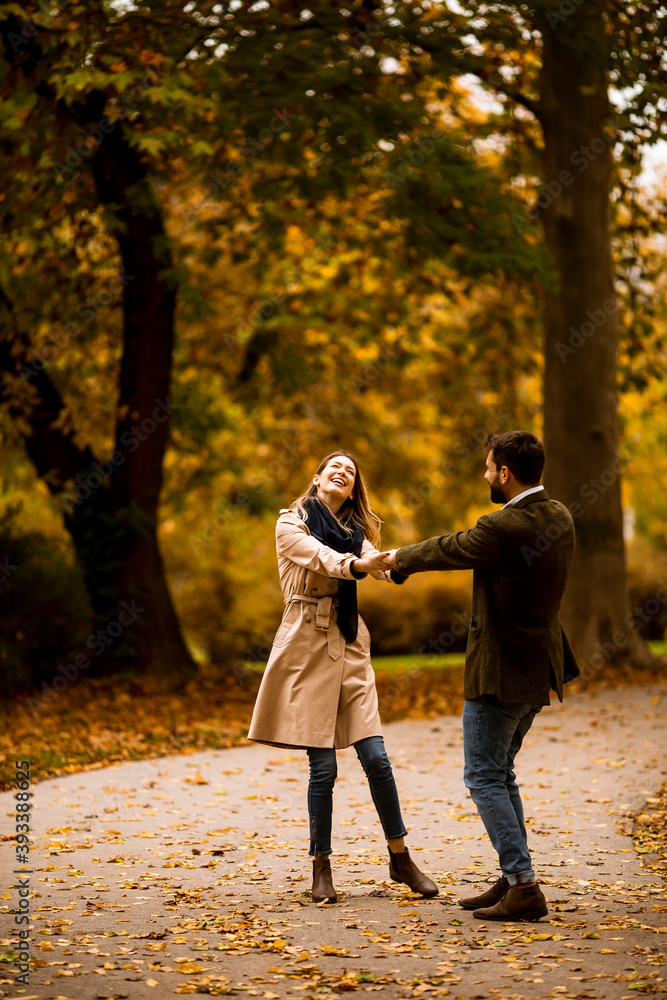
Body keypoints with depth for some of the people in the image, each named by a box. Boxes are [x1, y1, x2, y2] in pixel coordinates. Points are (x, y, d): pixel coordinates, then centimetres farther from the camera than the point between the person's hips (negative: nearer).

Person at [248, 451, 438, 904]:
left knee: (376, 756, -2)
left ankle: (401, 858, 12)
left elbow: (373, 560, -6)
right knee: (323, 767, -4)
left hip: (350, 645, 4)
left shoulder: (356, 529, 15)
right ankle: (322, 868, 10)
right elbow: (322, 558, -20)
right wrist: (356, 564, -41)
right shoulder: (292, 523, 0)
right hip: (308, 645, -4)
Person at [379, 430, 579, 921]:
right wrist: (415, 558, 24)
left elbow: (448, 550, -6)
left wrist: (402, 557, 14)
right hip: (539, 669, 9)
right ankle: (514, 881, 19)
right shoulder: (559, 517, 4)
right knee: (500, 773, 18)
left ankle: (523, 886, -6)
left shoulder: (501, 528, -23)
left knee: (485, 778, -1)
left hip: (501, 672, -9)